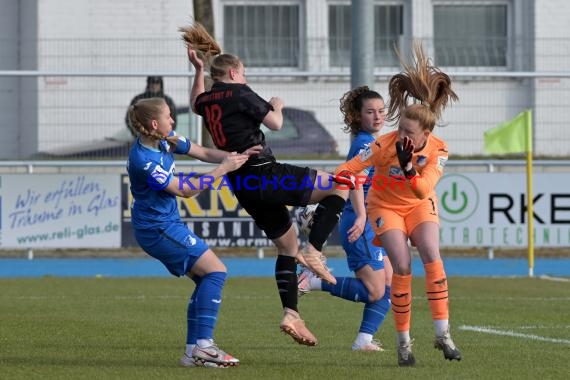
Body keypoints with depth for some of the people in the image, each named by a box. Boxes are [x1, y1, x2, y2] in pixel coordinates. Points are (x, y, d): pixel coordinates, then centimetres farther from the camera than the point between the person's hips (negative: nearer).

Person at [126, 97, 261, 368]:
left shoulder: (165, 141, 2)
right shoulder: (143, 160, -25)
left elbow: (203, 153, 9)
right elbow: (186, 190, -20)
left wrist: (231, 157, -9)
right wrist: (223, 169, -17)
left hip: (166, 225, 10)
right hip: (157, 229, -10)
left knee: (207, 280, 8)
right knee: (215, 271, -12)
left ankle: (194, 351, 7)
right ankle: (204, 345, -14)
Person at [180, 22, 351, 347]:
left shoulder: (206, 100, 13)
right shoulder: (240, 94, -8)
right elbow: (275, 123, -5)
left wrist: (198, 70, 40)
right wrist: (277, 106, 15)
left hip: (244, 187, 8)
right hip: (265, 175, -8)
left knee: (287, 245, 17)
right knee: (340, 186, -3)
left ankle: (291, 315, 5)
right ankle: (313, 252, -12)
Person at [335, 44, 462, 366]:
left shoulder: (438, 150, -21)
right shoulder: (386, 145, -27)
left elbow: (423, 190, -30)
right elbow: (350, 169, -26)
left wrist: (407, 166, -44)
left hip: (420, 206, 2)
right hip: (386, 207, -2)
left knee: (432, 257, -22)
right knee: (403, 268, -18)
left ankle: (443, 333, -17)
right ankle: (404, 342, -5)